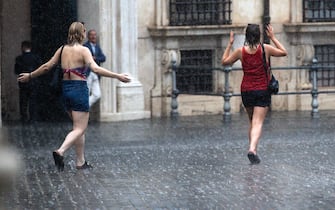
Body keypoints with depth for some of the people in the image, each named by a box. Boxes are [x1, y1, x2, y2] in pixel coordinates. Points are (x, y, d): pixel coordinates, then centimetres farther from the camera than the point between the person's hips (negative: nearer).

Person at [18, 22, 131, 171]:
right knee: (80, 129, -4)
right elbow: (95, 69, -22)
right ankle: (60, 152, -25)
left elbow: (47, 66, 12)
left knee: (78, 127, 17)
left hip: (66, 89, 7)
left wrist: (30, 76, 26)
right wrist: (117, 76, -23)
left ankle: (80, 162, 17)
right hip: (79, 89, -7)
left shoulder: (63, 49, 7)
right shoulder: (83, 50, -9)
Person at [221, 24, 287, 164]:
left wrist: (230, 44, 13)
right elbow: (284, 52, 8)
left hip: (246, 91, 2)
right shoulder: (266, 49, -7)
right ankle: (252, 149, -28)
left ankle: (253, 149, 20)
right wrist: (273, 38, 12)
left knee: (252, 122, 19)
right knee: (258, 123, -8)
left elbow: (224, 61, 10)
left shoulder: (241, 51, -4)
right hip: (263, 90, -2)